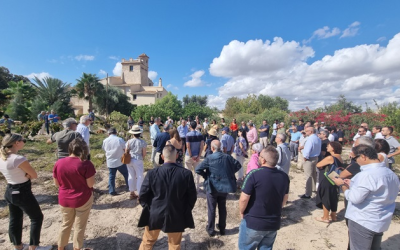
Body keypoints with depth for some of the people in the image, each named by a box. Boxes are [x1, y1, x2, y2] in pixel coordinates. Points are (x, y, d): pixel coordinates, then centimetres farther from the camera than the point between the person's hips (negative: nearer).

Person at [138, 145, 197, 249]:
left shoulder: (152, 173, -17)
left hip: (154, 215, 1)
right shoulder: (186, 174, -17)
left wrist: (150, 209, 10)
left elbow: (142, 196, -8)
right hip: (177, 216, 0)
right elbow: (192, 197, -8)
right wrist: (185, 211, 9)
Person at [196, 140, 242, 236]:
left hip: (212, 187, -3)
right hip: (225, 186, 4)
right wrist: (229, 173, 7)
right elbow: (238, 165, 2)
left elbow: (198, 169, -22)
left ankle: (210, 229, 26)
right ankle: (222, 228, 34)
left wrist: (206, 175, -6)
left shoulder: (209, 158, -17)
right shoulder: (227, 157, -6)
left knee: (211, 209, 13)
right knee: (222, 207, 20)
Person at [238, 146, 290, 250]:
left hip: (253, 223, -5)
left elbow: (244, 199, -20)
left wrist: (242, 212, 0)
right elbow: (284, 199, 9)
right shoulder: (284, 176, -4)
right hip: (274, 223, 5)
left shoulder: (254, 174, -23)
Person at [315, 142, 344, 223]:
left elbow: (318, 165, -17)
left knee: (325, 199, 5)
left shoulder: (330, 158, -23)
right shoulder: (340, 158, 5)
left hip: (327, 182, -8)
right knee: (333, 198, 19)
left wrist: (323, 165, 3)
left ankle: (325, 217, 17)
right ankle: (333, 216, 32)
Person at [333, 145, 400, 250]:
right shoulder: (391, 174, 3)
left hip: (362, 222, -8)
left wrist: (343, 185, -10)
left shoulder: (366, 175, -27)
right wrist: (353, 184, 10)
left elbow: (354, 198, -25)